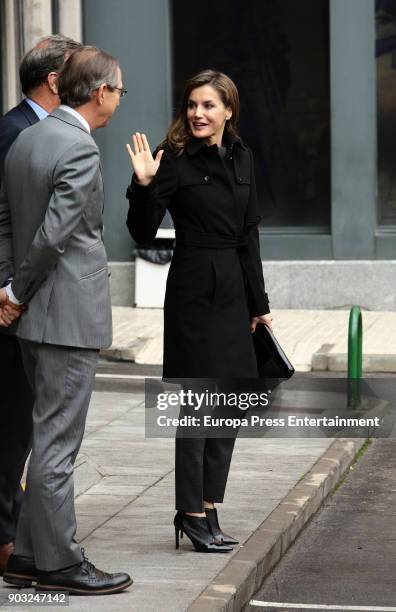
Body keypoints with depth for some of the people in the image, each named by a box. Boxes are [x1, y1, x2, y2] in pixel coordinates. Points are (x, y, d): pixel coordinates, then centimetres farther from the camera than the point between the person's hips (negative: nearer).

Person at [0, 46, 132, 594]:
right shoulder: (80, 149, -17)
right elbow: (53, 235, -21)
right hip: (69, 315, -9)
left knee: (53, 438, 16)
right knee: (56, 442, -3)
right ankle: (58, 563, 5)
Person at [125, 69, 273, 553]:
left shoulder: (240, 158, 10)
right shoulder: (175, 159, -8)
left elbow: (248, 235, 14)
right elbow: (143, 233, -10)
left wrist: (258, 303, 14)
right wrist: (144, 186, -26)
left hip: (233, 289, 7)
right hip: (194, 289, -7)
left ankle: (206, 508, 18)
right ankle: (192, 512, 6)